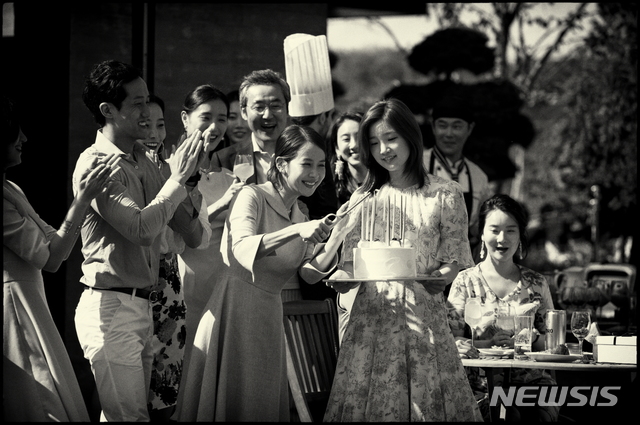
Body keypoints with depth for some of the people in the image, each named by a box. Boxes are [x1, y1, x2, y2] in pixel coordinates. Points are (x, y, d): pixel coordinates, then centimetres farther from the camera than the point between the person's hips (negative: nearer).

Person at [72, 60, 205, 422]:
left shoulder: (144, 162, 13)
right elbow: (141, 228, -23)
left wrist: (188, 178, -2)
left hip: (143, 308, 8)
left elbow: (192, 235, 13)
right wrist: (177, 179, -13)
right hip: (111, 307, -8)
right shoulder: (95, 163, -10)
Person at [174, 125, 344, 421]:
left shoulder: (300, 216, 14)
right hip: (236, 305, -7)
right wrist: (296, 230, -35)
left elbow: (310, 272, 2)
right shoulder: (253, 196, -9)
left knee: (263, 403, 11)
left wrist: (334, 241, -14)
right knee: (229, 401, -2)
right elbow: (242, 249, -26)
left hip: (269, 316, 7)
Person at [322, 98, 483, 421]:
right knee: (363, 403, -3)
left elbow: (454, 261, 4)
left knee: (426, 402, -5)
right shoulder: (365, 198, 12)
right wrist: (340, 278, -10)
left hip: (423, 315, -2)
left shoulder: (445, 194, 5)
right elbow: (349, 266, 11)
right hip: (371, 316, 2)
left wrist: (441, 276, -16)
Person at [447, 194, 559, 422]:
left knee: (542, 412, -29)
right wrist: (489, 344, -16)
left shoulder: (536, 283, 15)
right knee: (507, 414, -32)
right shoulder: (465, 281, 8)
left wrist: (531, 340, -5)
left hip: (532, 379, 2)